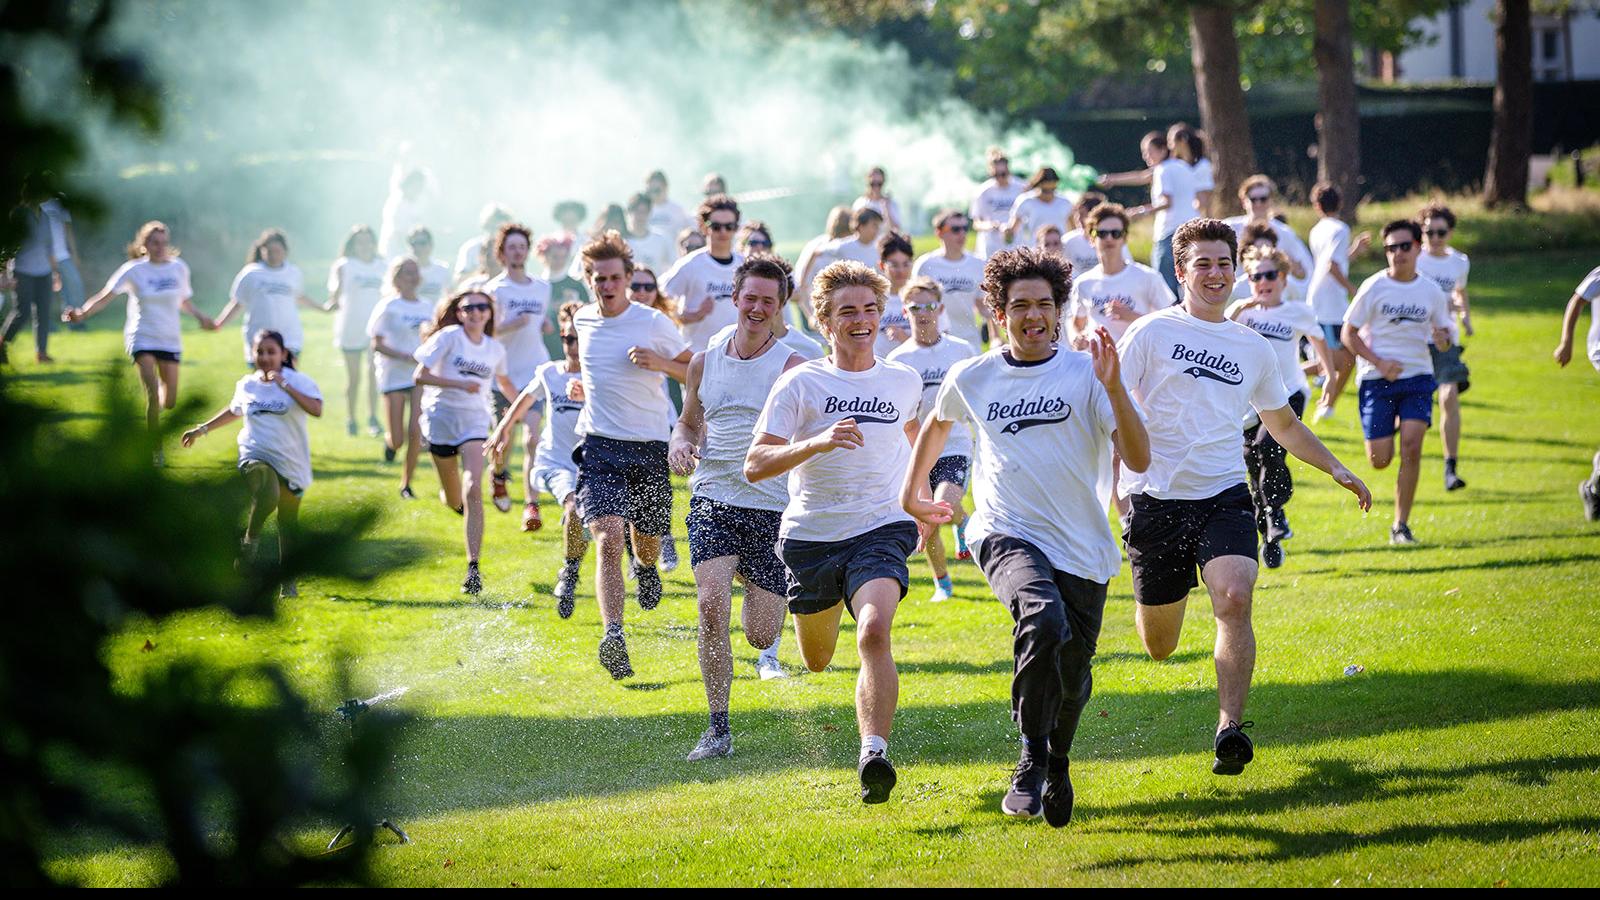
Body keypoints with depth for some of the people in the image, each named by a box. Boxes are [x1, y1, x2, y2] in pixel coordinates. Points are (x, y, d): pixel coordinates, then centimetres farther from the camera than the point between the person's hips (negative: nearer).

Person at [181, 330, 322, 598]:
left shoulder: (298, 382, -7)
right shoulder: (246, 385, 6)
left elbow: (316, 410, -25)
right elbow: (234, 410, 29)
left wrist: (285, 386, -28)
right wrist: (202, 429, 33)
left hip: (290, 462, 0)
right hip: (255, 456, 0)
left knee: (288, 521, 7)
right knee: (268, 495, -33)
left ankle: (287, 580, 22)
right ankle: (249, 542, -9)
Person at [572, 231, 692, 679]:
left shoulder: (653, 323, -6)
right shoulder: (583, 321, 6)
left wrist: (661, 364, -16)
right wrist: (590, 390, 13)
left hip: (651, 445, -1)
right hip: (600, 445, 1)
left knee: (646, 538, 16)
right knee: (608, 539, -19)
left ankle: (647, 566, 56)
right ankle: (614, 637, -31)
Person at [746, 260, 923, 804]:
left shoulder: (904, 382, 6)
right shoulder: (801, 383, -4)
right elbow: (754, 466, -11)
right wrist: (817, 443, -26)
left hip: (879, 530, 0)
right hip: (810, 535, 0)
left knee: (874, 633, -28)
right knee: (815, 660, 16)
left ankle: (874, 754, -32)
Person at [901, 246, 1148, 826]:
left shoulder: (1085, 374, -3)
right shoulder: (972, 378, 5)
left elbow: (1139, 459, -12)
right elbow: (937, 424, 29)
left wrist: (1112, 387, -21)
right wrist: (912, 491, 36)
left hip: (1082, 550, 1)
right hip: (1007, 536, -1)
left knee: (1072, 678, 8)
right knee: (1043, 621, -32)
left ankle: (1057, 768, 41)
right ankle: (1032, 757, -19)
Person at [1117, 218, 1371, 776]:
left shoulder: (1252, 348, 14)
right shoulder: (1153, 332, 0)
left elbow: (1283, 425, 28)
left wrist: (1334, 467, 18)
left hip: (1225, 495, 2)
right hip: (1157, 498, -2)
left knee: (1234, 600, -25)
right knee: (1159, 648, 7)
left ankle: (1230, 728, -25)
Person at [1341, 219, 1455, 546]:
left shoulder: (1432, 292, 5)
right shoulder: (1374, 287, -4)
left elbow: (1443, 337, 15)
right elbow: (1348, 333, -2)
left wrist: (1442, 338, -11)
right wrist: (1379, 362, -15)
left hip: (1418, 376, 2)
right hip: (1377, 380, -2)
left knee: (1411, 449, -14)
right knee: (1380, 460, -4)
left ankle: (1401, 526, -5)